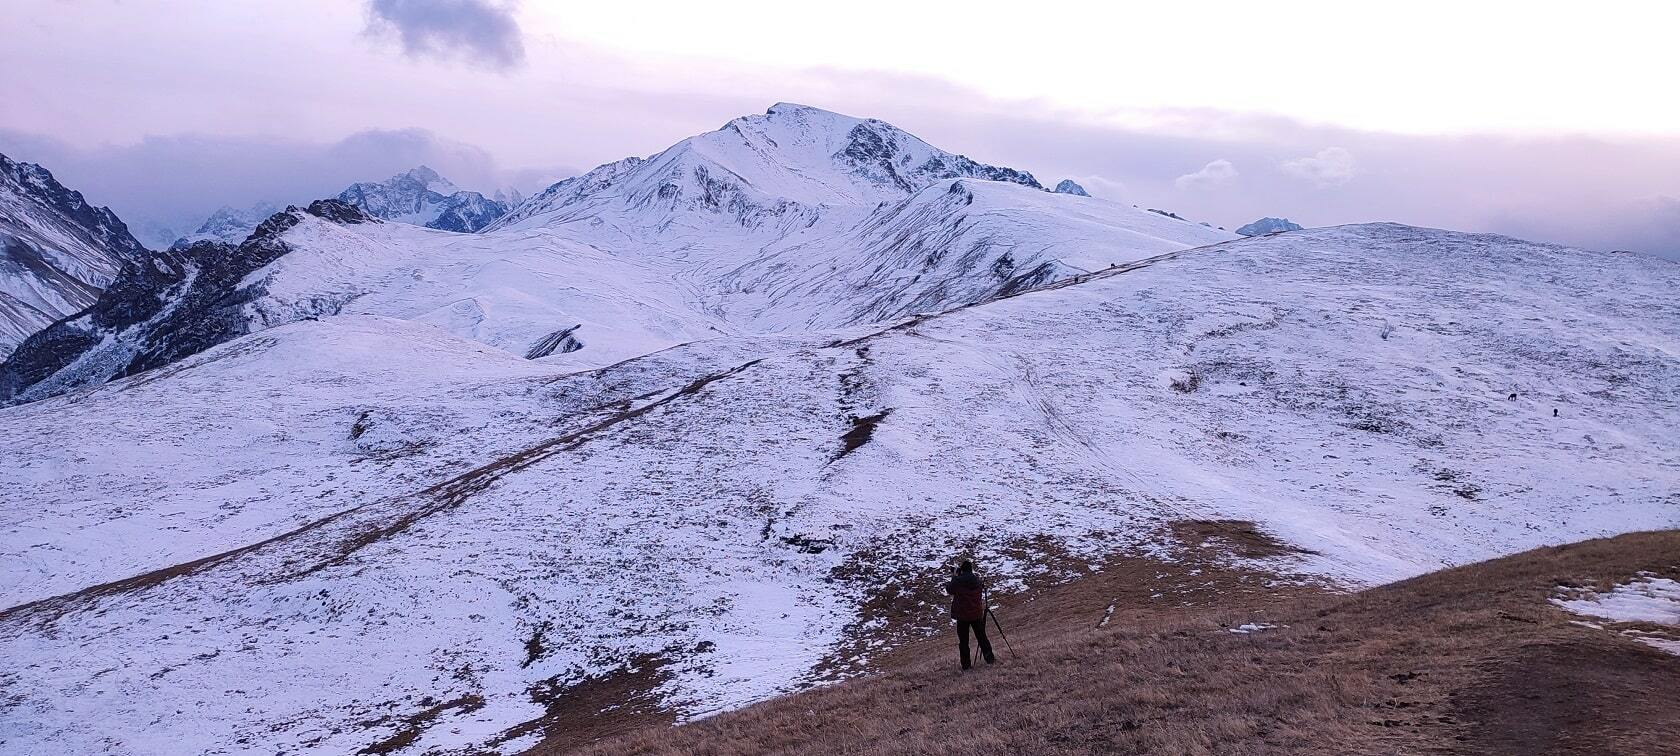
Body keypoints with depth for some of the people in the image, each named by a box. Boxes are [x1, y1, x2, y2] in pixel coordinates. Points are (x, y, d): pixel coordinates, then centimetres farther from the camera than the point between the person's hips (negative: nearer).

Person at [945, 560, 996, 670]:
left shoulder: (957, 581, -14)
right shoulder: (977, 581, -2)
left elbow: (949, 589, 4)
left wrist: (954, 577, 12)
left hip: (962, 615, -3)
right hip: (976, 614, 3)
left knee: (963, 640, 5)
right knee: (981, 636, 17)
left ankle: (966, 664, 7)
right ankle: (989, 657, 21)